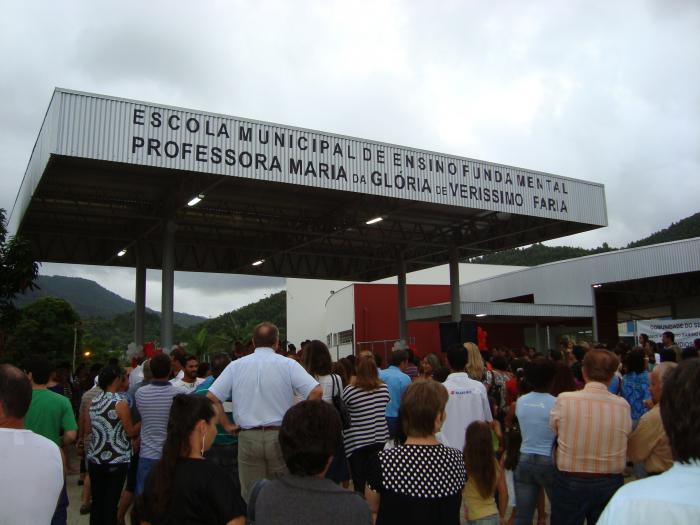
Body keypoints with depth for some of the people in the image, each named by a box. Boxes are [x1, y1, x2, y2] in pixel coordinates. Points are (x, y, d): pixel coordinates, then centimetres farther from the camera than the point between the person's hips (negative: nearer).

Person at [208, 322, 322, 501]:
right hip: (280, 436, -1)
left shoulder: (236, 366, 4)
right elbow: (316, 391, -11)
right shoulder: (288, 364, -3)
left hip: (247, 438, 2)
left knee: (249, 497, 10)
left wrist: (227, 425, 5)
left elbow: (211, 397, 1)